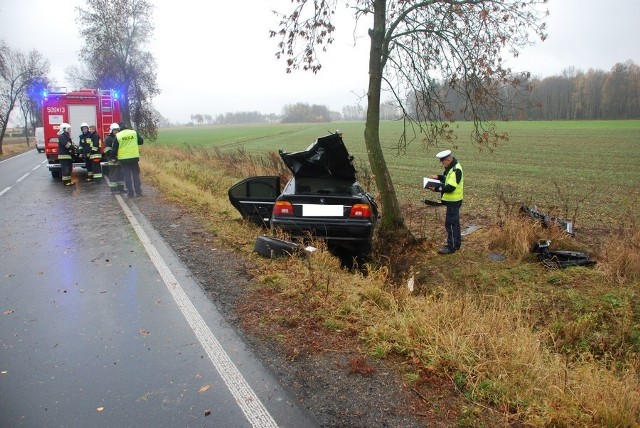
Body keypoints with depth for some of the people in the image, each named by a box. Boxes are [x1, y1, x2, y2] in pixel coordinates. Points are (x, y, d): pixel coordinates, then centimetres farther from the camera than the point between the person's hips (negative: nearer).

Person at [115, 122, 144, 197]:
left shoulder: (117, 136, -4)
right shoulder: (134, 132, -1)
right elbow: (141, 141, 8)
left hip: (123, 158, -1)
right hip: (134, 157, 1)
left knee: (127, 175, 4)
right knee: (136, 174, 9)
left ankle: (130, 192, 4)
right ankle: (138, 192, 8)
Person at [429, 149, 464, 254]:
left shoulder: (456, 170, -23)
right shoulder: (451, 167, 8)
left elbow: (450, 187, -28)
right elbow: (448, 178, 22)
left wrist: (437, 188, -23)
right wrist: (438, 177, 5)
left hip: (453, 201, -10)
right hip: (452, 200, 10)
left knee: (450, 223, -4)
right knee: (454, 222, 19)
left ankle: (452, 246, 3)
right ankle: (456, 243, 31)